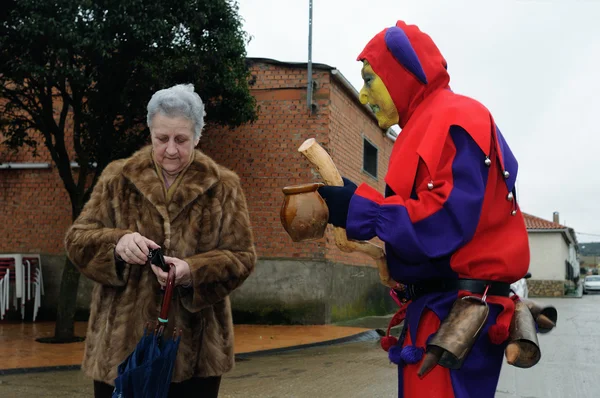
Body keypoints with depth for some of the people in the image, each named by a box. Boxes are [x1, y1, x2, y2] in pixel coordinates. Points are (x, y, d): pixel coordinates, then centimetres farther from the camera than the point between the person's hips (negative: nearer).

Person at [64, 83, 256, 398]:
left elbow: (242, 257, -2)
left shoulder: (223, 186, 1)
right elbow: (76, 239, 2)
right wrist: (116, 244, -20)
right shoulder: (117, 178, 3)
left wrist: (192, 271, -21)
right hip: (122, 342, 1)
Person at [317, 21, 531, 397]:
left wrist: (358, 210, -15)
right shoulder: (427, 126, 18)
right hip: (435, 309, 9)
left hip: (455, 313, -9)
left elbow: (447, 222, -22)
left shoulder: (454, 120, -11)